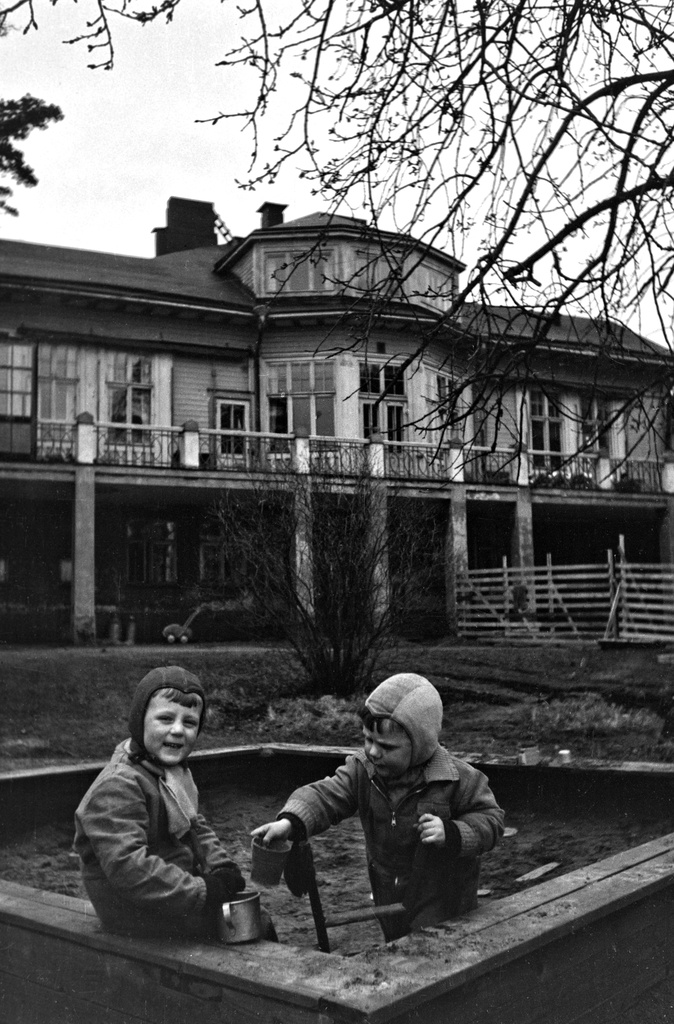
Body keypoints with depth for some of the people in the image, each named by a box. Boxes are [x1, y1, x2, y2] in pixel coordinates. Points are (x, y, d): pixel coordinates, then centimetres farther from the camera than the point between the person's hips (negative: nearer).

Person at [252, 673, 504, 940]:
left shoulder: (459, 778, -20)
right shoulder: (362, 769, -10)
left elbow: (490, 819, -12)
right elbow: (325, 796, -20)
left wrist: (452, 833, -30)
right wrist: (290, 822, -39)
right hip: (389, 903, 5)